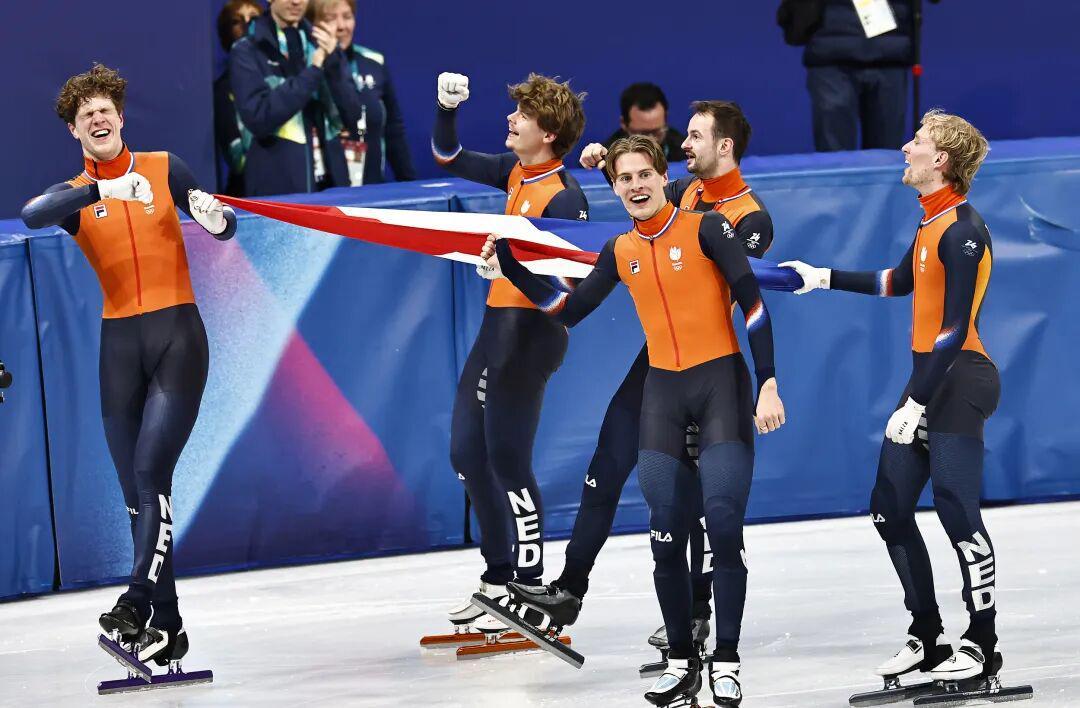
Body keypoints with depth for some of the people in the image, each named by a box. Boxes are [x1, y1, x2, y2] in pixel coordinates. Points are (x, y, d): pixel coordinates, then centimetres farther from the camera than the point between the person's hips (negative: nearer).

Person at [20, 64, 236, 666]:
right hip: (120, 344, 3)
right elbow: (32, 215, -17)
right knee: (137, 491, 2)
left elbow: (225, 228, 11)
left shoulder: (165, 168, 6)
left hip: (177, 333, -3)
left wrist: (216, 218, -14)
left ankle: (139, 600, -24)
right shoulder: (74, 195, 6)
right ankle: (167, 625, 7)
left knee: (150, 471, -18)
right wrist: (103, 190, -31)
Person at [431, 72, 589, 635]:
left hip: (531, 331, -10)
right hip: (498, 324, 10)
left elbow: (573, 281, -21)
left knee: (506, 460, -6)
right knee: (467, 453, 15)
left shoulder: (563, 198, -18)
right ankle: (498, 575, 27)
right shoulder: (516, 172, 7)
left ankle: (530, 589, 2)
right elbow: (449, 160, 20)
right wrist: (448, 108, 5)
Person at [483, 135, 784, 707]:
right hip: (663, 391, 4)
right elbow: (569, 310, 16)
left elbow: (753, 303, -9)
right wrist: (509, 267, 7)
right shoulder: (620, 252, 9)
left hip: (721, 381, -4)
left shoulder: (705, 228, -6)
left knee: (724, 526, -12)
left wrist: (768, 385, -15)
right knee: (666, 534, -2)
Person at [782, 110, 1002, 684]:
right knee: (889, 510, 10)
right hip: (926, 381, 10)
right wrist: (824, 278, 32)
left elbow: (955, 327, -20)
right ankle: (927, 636, 19)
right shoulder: (933, 222, 12)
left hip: (959, 382, -10)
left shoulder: (963, 230, -17)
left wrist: (917, 402, -21)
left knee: (957, 511, -8)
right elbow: (899, 282, 30)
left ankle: (982, 642, 3)